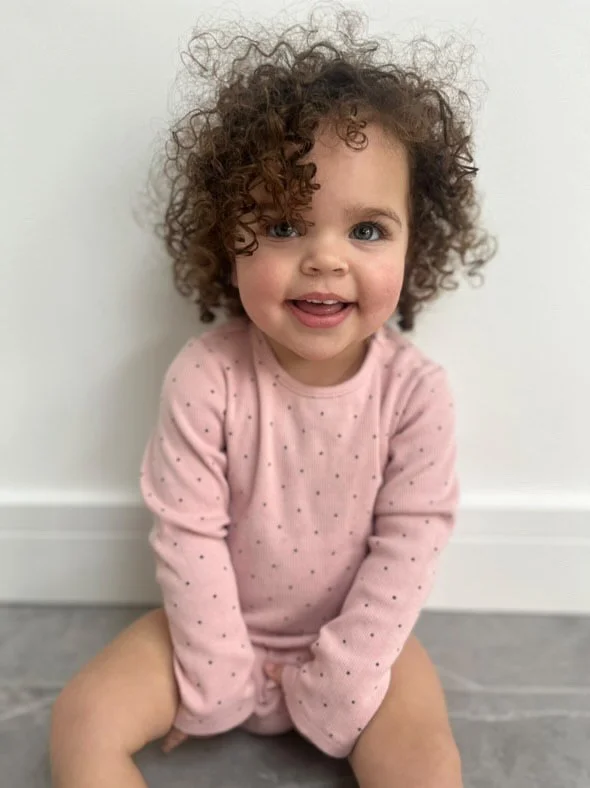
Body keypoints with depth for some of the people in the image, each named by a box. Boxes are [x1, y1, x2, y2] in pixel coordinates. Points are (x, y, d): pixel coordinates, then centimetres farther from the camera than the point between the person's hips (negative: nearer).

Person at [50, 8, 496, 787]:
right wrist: (216, 676, -13)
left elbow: (412, 539, -14)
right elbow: (187, 530, -17)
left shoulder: (416, 389, -19)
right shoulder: (205, 376, -22)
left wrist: (336, 678, -14)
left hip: (358, 630, 0)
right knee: (85, 719, -11)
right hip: (219, 622, 1)